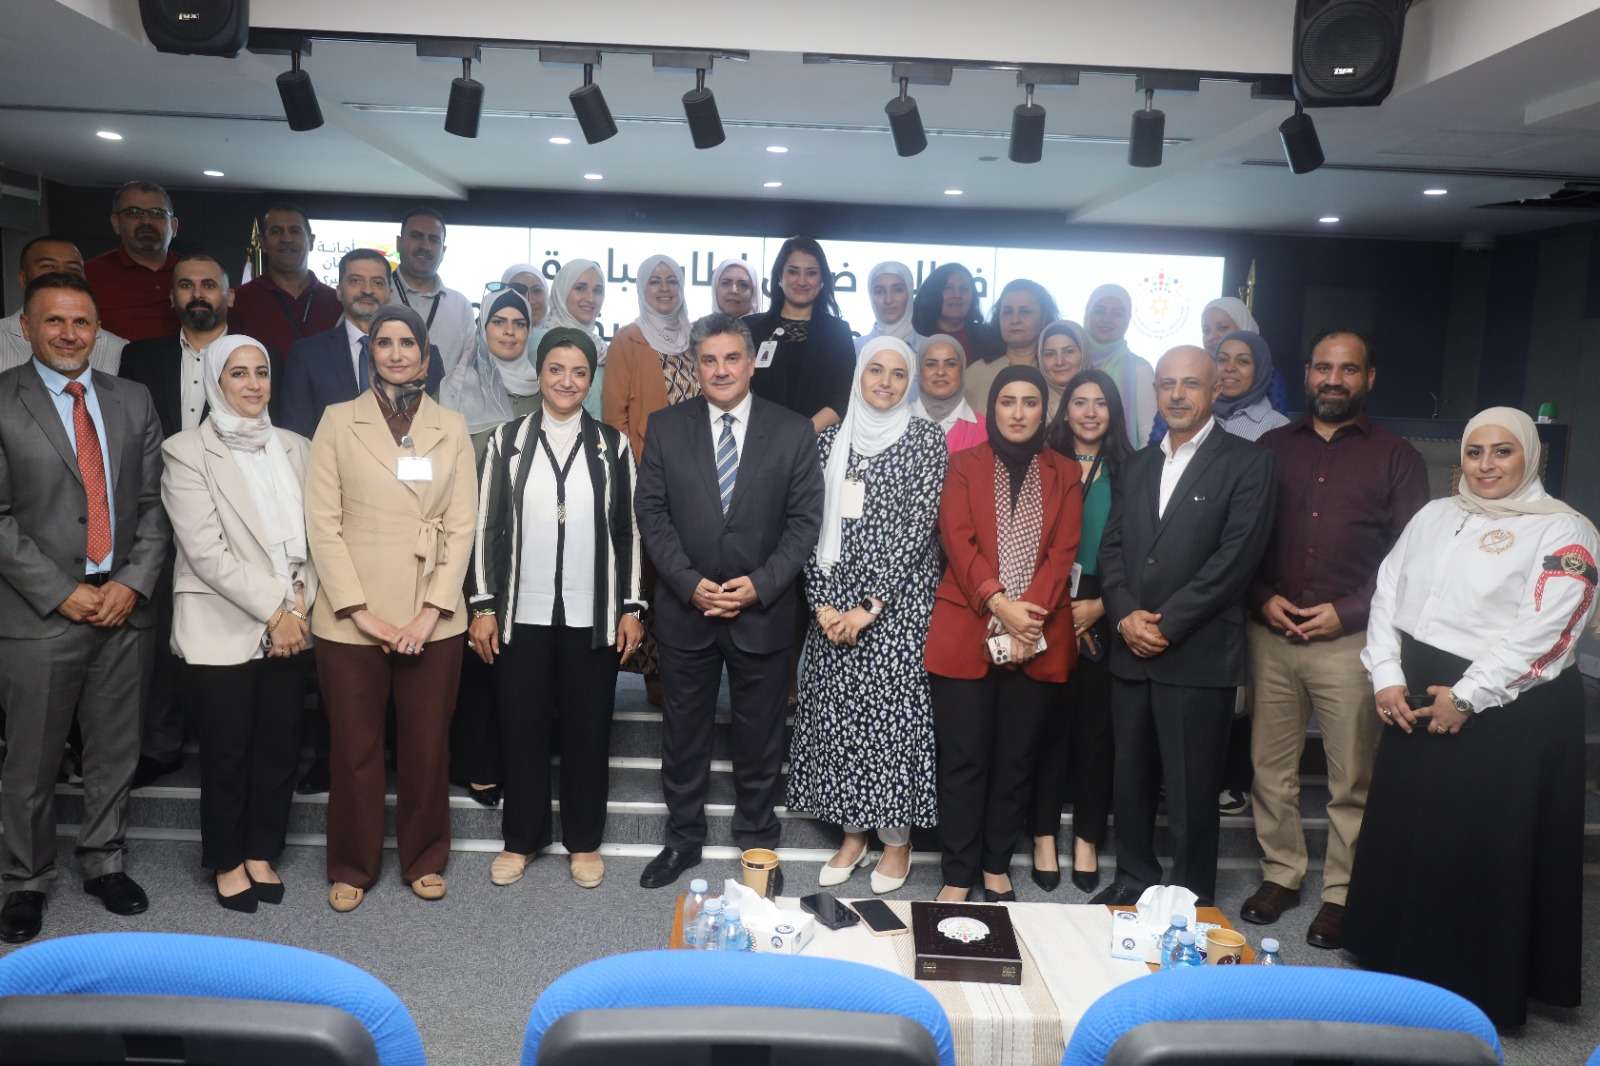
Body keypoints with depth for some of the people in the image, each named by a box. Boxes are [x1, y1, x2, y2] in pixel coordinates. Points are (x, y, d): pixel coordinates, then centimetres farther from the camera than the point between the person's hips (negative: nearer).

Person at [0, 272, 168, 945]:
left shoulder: (133, 402, 8)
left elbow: (153, 502, 7)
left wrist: (133, 583, -5)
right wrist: (63, 594, -12)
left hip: (124, 606, 3)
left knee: (116, 753, 12)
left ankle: (104, 863, 29)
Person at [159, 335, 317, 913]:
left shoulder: (296, 448, 8)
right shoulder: (186, 452, -6)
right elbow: (206, 550, -13)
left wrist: (300, 606, -7)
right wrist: (273, 610, -15)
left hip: (293, 628, 4)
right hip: (223, 629, -4)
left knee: (280, 748, 10)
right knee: (227, 752, 8)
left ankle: (262, 852, 28)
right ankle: (227, 861, 26)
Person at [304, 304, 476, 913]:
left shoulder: (451, 428, 6)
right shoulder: (338, 422, 2)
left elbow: (461, 526, 2)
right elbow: (322, 523, -3)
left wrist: (430, 612, -7)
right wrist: (361, 612, -10)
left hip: (433, 620, 1)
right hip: (352, 618, -1)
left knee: (427, 747, 9)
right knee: (355, 749, 8)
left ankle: (424, 859, 27)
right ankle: (352, 867, 26)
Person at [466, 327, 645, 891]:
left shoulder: (613, 446, 3)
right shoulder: (506, 441, 3)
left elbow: (628, 531, 4)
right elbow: (486, 527, 3)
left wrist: (631, 607, 0)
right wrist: (482, 606, -2)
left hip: (594, 615, 0)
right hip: (521, 613, 0)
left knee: (588, 729, 8)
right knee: (521, 727, 8)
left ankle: (583, 840, 24)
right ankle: (521, 838, 24)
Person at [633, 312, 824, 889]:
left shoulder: (793, 432, -3)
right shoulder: (665, 428, 1)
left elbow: (804, 520, -4)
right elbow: (652, 513, -1)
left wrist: (760, 584, -14)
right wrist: (689, 582, -13)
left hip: (764, 610, -1)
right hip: (685, 606, 1)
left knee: (760, 733, 12)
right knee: (683, 730, 13)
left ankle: (757, 839, 30)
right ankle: (683, 838, 31)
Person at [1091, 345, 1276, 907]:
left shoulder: (1247, 463, -2)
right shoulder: (1140, 464, 16)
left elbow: (1235, 557, -12)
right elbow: (1111, 547, 11)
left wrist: (1166, 625, -14)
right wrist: (1125, 615, -6)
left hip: (1198, 656, -5)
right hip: (1131, 650, 5)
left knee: (1191, 790, 2)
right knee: (1130, 778, 13)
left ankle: (1191, 898, 18)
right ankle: (1134, 879, 29)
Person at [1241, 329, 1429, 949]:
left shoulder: (1396, 458, 5)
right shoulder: (1272, 448, 11)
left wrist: (1345, 612, -9)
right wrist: (1263, 598, -5)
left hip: (1349, 638, -2)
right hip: (1271, 635, 2)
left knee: (1351, 779, 3)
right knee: (1271, 767, 9)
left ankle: (1340, 893, 17)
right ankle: (1281, 874, 24)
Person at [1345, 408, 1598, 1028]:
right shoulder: (1435, 516, 11)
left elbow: (1544, 634, -16)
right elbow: (1388, 592, 8)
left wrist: (1466, 698, -17)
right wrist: (1386, 676, -4)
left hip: (1508, 716, -6)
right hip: (1415, 702, 6)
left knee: (1488, 853, 4)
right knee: (1408, 838, 14)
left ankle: (1484, 991, 22)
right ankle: (1402, 967, 32)